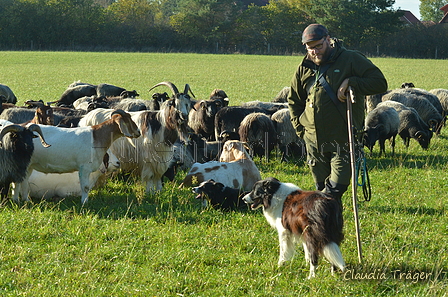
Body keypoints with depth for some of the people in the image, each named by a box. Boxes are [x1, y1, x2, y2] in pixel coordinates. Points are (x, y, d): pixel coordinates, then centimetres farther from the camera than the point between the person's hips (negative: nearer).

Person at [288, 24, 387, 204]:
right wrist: (301, 129, 13)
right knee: (321, 189, 11)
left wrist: (351, 82, -19)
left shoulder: (351, 59, -4)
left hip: (343, 141, -5)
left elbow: (379, 83, -7)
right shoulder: (304, 69, 10)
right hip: (314, 141, 5)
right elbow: (294, 102, 23)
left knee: (336, 188, -13)